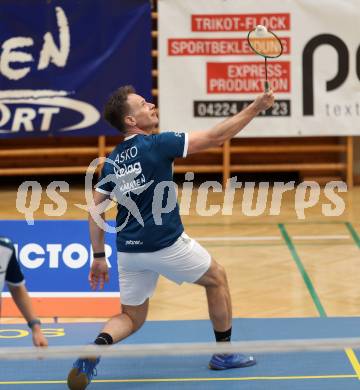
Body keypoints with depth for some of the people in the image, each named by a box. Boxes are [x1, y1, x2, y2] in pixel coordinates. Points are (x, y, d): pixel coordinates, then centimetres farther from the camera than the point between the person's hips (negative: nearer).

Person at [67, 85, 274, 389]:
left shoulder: (112, 162, 7)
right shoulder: (157, 144, -11)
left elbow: (96, 210, 8)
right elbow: (215, 137, -12)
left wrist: (99, 256, 15)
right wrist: (256, 107, -7)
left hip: (128, 250, 5)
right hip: (166, 245, -5)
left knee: (132, 318, 19)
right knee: (217, 277, 20)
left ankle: (98, 345, -13)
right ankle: (224, 354, 27)